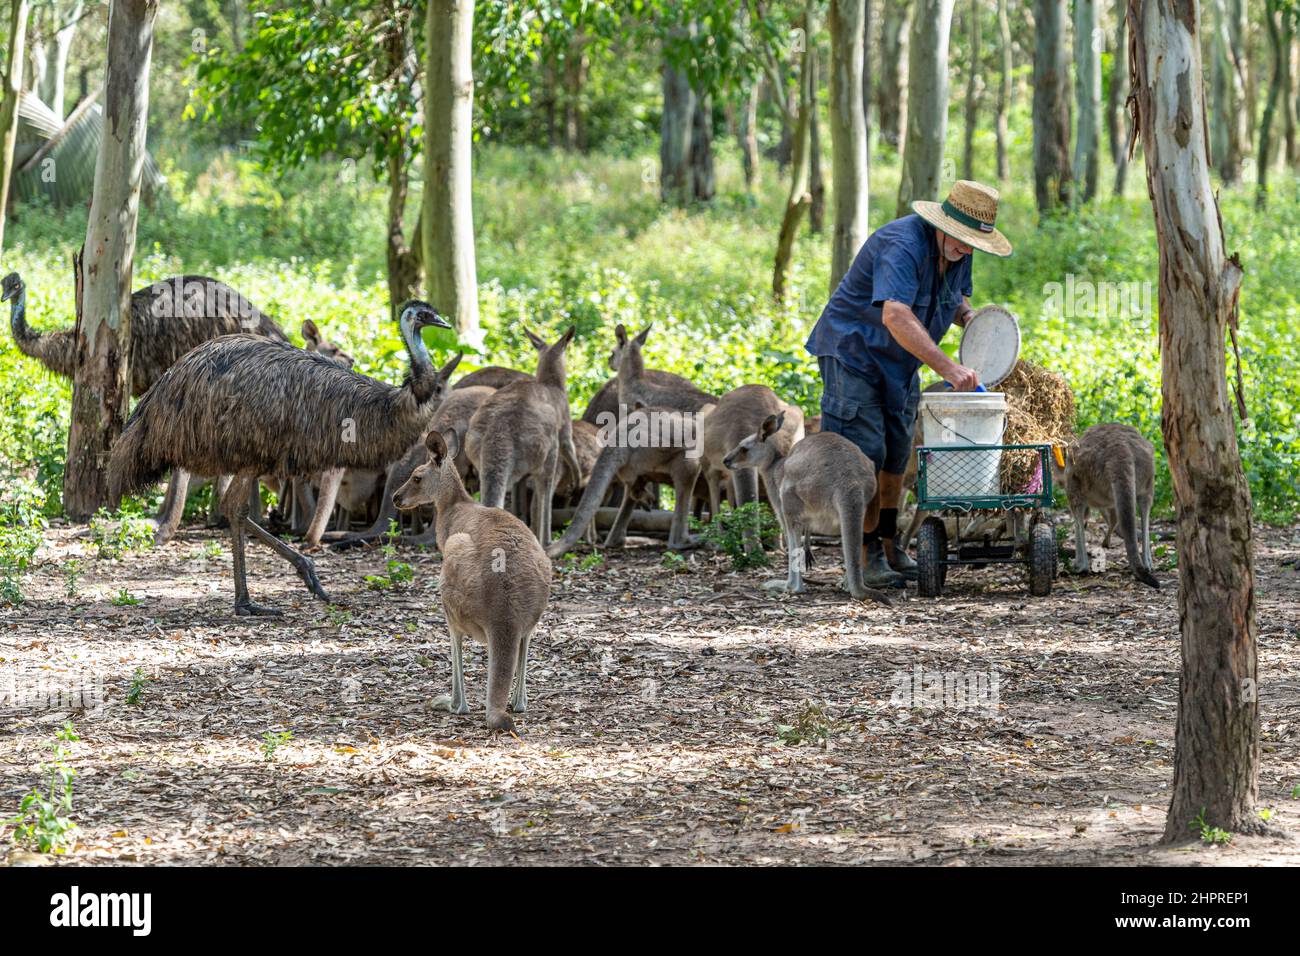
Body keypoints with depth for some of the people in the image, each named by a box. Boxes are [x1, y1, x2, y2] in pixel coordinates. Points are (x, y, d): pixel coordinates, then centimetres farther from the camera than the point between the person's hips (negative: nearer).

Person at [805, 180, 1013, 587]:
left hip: (899, 364, 9)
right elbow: (895, 315, -44)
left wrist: (968, 316, -5)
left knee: (895, 456, 11)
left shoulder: (957, 252, -1)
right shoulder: (902, 247, -30)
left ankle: (887, 546, 22)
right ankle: (866, 556, -10)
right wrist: (947, 367, -50)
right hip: (853, 351, -9)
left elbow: (958, 295, 21)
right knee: (865, 456, -13)